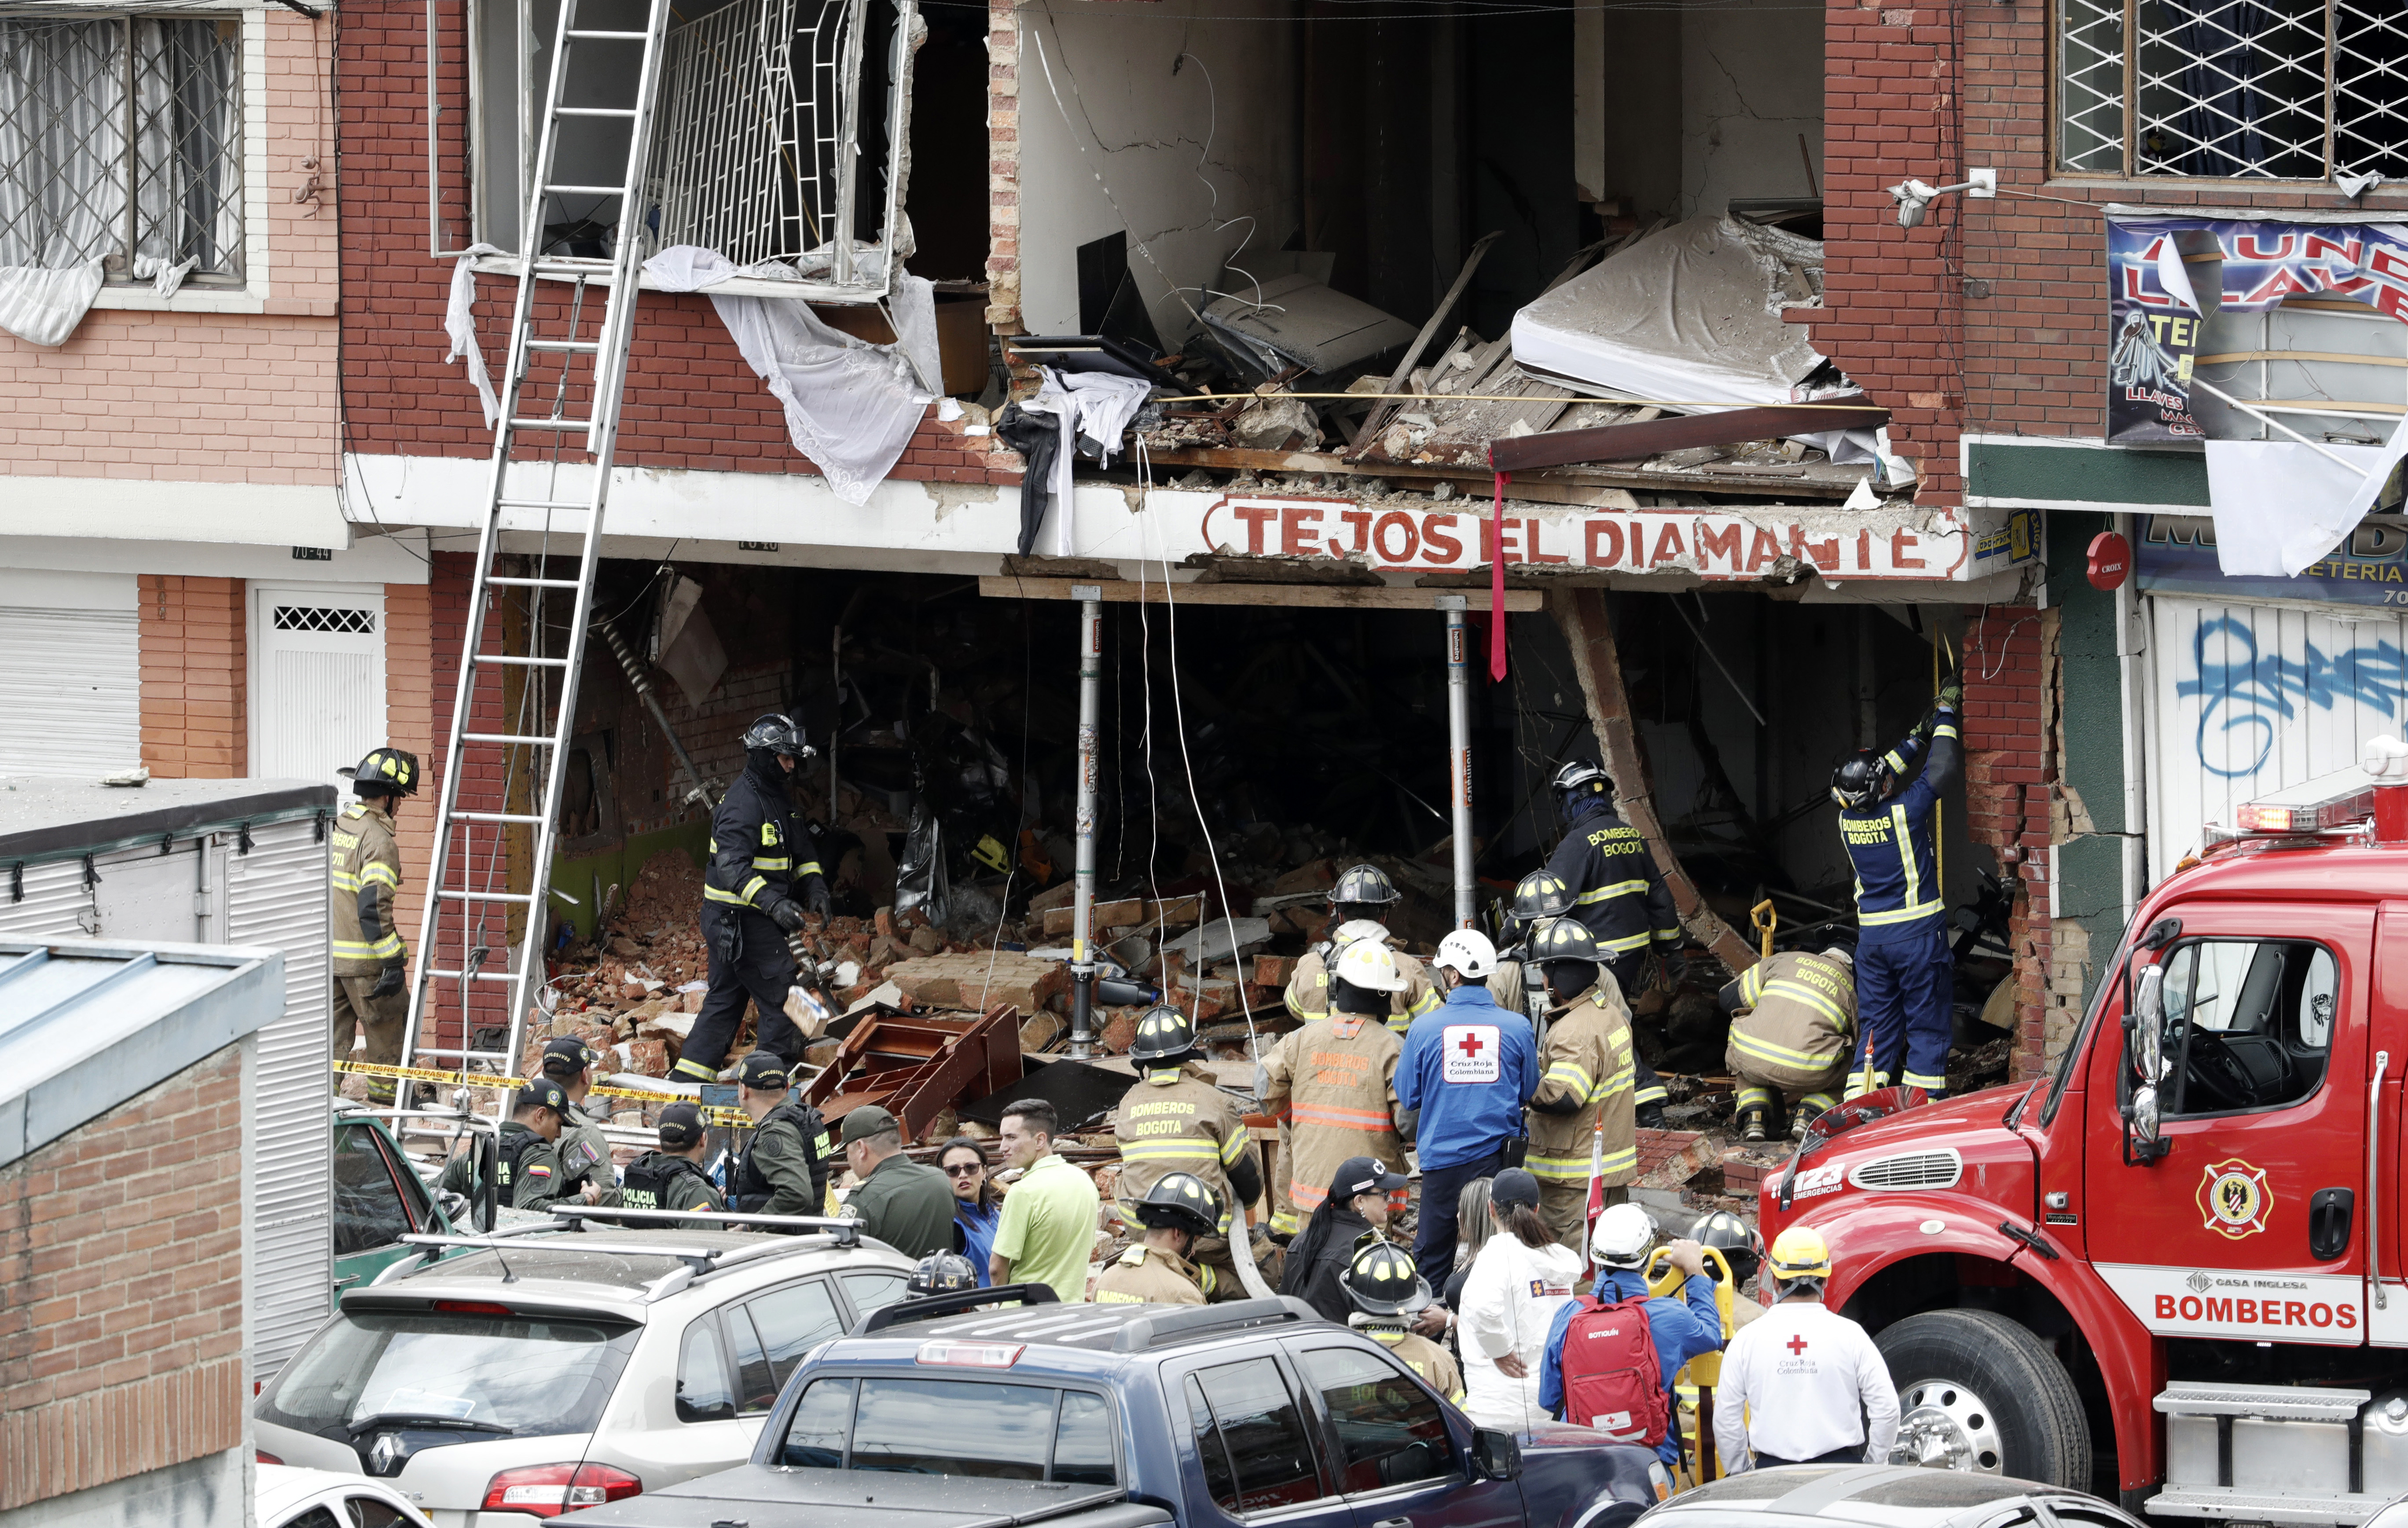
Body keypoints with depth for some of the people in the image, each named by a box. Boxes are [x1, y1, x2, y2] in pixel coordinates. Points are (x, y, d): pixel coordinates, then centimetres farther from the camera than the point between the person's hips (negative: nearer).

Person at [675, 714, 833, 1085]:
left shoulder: (779, 800, 14)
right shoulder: (742, 804, -19)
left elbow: (802, 850, 22)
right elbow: (733, 868, -28)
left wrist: (815, 887, 4)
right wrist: (773, 903, -38)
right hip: (742, 923, -10)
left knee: (724, 1000, 14)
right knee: (781, 998, -7)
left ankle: (688, 1078, 19)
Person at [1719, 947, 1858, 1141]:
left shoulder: (1784, 960, 25)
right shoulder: (1854, 989, 23)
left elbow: (1728, 996, 27)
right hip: (1807, 1074, -2)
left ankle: (1753, 1119, 15)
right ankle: (1807, 1116, 7)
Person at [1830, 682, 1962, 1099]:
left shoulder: (1848, 819, -1)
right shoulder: (1904, 812, -17)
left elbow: (1884, 776, 18)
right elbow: (1942, 770, -9)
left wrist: (1917, 737, 22)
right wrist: (1946, 712, 3)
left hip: (1870, 935, 5)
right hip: (1917, 931, -5)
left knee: (1876, 1023, 11)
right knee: (1928, 1024, 2)